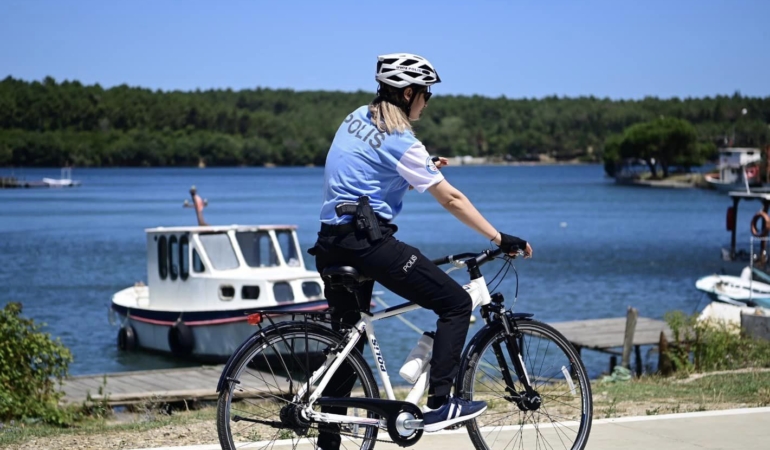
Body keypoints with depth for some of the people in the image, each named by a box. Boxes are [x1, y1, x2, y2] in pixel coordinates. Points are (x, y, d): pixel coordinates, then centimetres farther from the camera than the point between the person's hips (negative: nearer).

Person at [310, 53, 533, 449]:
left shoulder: (355, 119, 14)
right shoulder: (401, 142, -10)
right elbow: (451, 199, -11)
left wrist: (423, 170, 28)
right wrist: (500, 239, -7)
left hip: (331, 244, 9)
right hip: (369, 241, -9)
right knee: (456, 303, -1)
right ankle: (438, 405, -7)